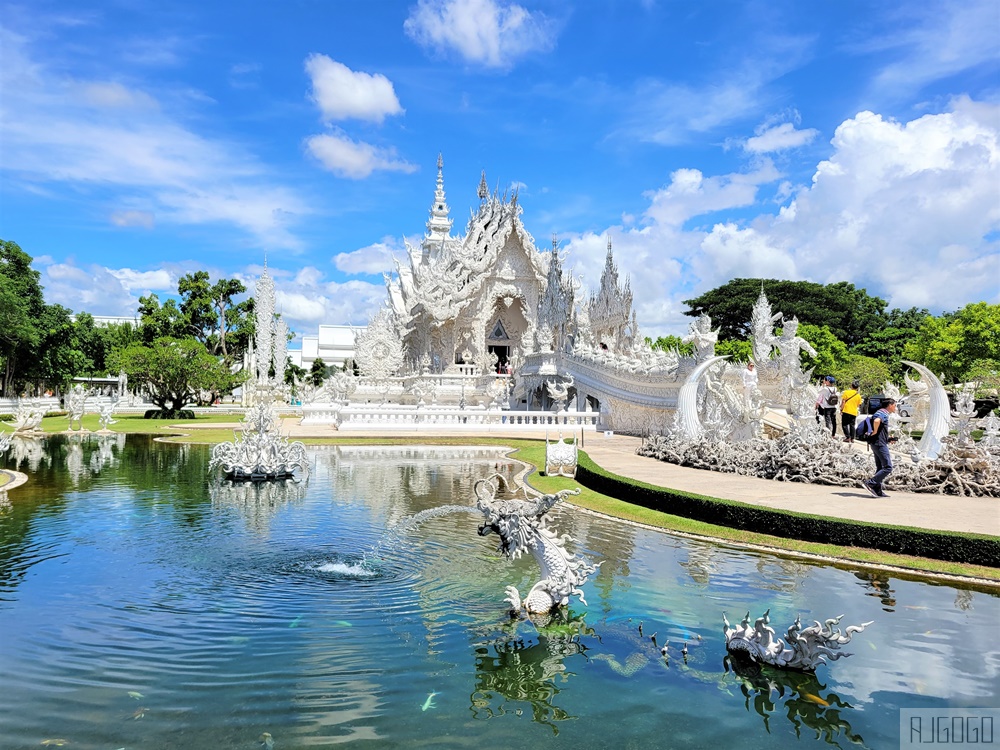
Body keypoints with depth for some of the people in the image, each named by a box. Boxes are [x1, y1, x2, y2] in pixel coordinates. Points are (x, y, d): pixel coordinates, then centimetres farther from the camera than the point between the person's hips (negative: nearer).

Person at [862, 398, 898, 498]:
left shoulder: (882, 413, 20)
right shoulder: (883, 413, -11)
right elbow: (876, 421, -35)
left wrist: (888, 439, 20)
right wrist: (875, 432, -20)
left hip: (876, 443, 10)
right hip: (880, 444, -10)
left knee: (880, 468, 12)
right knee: (888, 467, -9)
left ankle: (877, 491, 12)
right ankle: (870, 484, -13)